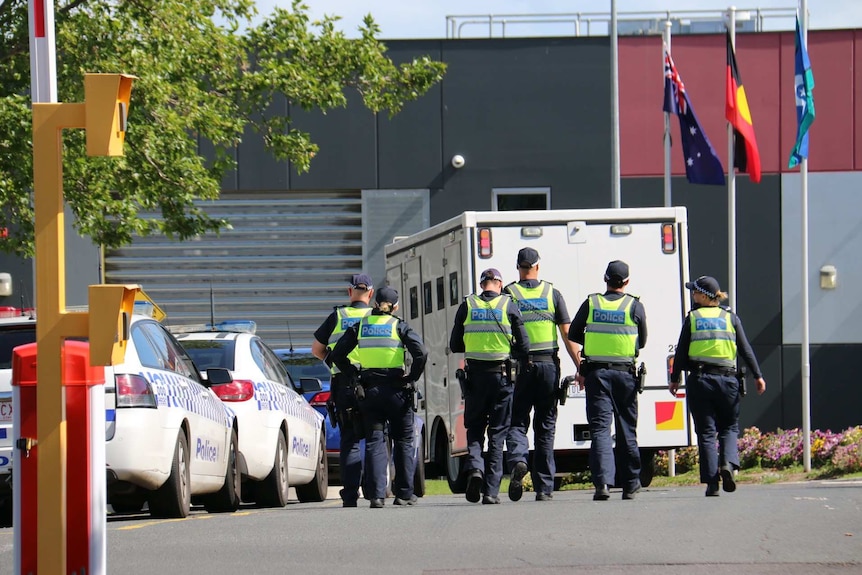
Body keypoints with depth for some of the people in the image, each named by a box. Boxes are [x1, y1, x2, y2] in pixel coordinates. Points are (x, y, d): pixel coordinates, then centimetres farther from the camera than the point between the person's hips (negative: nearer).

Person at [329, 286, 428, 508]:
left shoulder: (361, 325, 7)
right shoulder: (399, 326, -3)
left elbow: (337, 354, 6)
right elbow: (420, 353, -16)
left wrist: (353, 374, 11)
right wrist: (412, 377, -4)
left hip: (369, 390, 2)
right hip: (395, 389, -2)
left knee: (374, 442, 3)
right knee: (403, 441, 11)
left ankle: (376, 494, -9)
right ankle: (404, 493, 12)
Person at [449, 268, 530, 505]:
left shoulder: (467, 306, 2)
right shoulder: (509, 306, -2)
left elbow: (455, 346, 5)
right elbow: (523, 346, -3)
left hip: (475, 376, 1)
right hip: (501, 376, -1)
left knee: (475, 429, 14)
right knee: (497, 433, 5)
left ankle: (474, 467, -13)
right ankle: (491, 490, 2)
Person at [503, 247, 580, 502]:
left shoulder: (509, 294, 0)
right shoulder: (552, 294, 4)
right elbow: (567, 333, 1)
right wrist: (580, 368, 3)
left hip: (519, 366, -1)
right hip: (548, 365, 1)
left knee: (517, 421, 6)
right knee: (545, 426, 8)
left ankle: (518, 460, -24)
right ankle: (544, 488, 8)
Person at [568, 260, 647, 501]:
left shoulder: (591, 303, 1)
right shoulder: (635, 306, -1)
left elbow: (573, 335, 11)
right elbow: (642, 341, 9)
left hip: (596, 373, 0)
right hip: (625, 373, 0)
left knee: (599, 428, -4)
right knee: (627, 429, 11)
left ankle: (602, 482, -20)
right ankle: (630, 485, 17)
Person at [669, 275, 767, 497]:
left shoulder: (692, 319, 3)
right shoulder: (731, 318, 6)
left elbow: (681, 352, 3)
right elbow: (746, 350, 4)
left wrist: (675, 379, 11)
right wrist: (758, 376, 7)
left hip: (699, 380, -1)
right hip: (727, 379, 1)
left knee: (706, 432, 3)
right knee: (729, 427, 14)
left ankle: (712, 482, -4)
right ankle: (728, 463, -14)